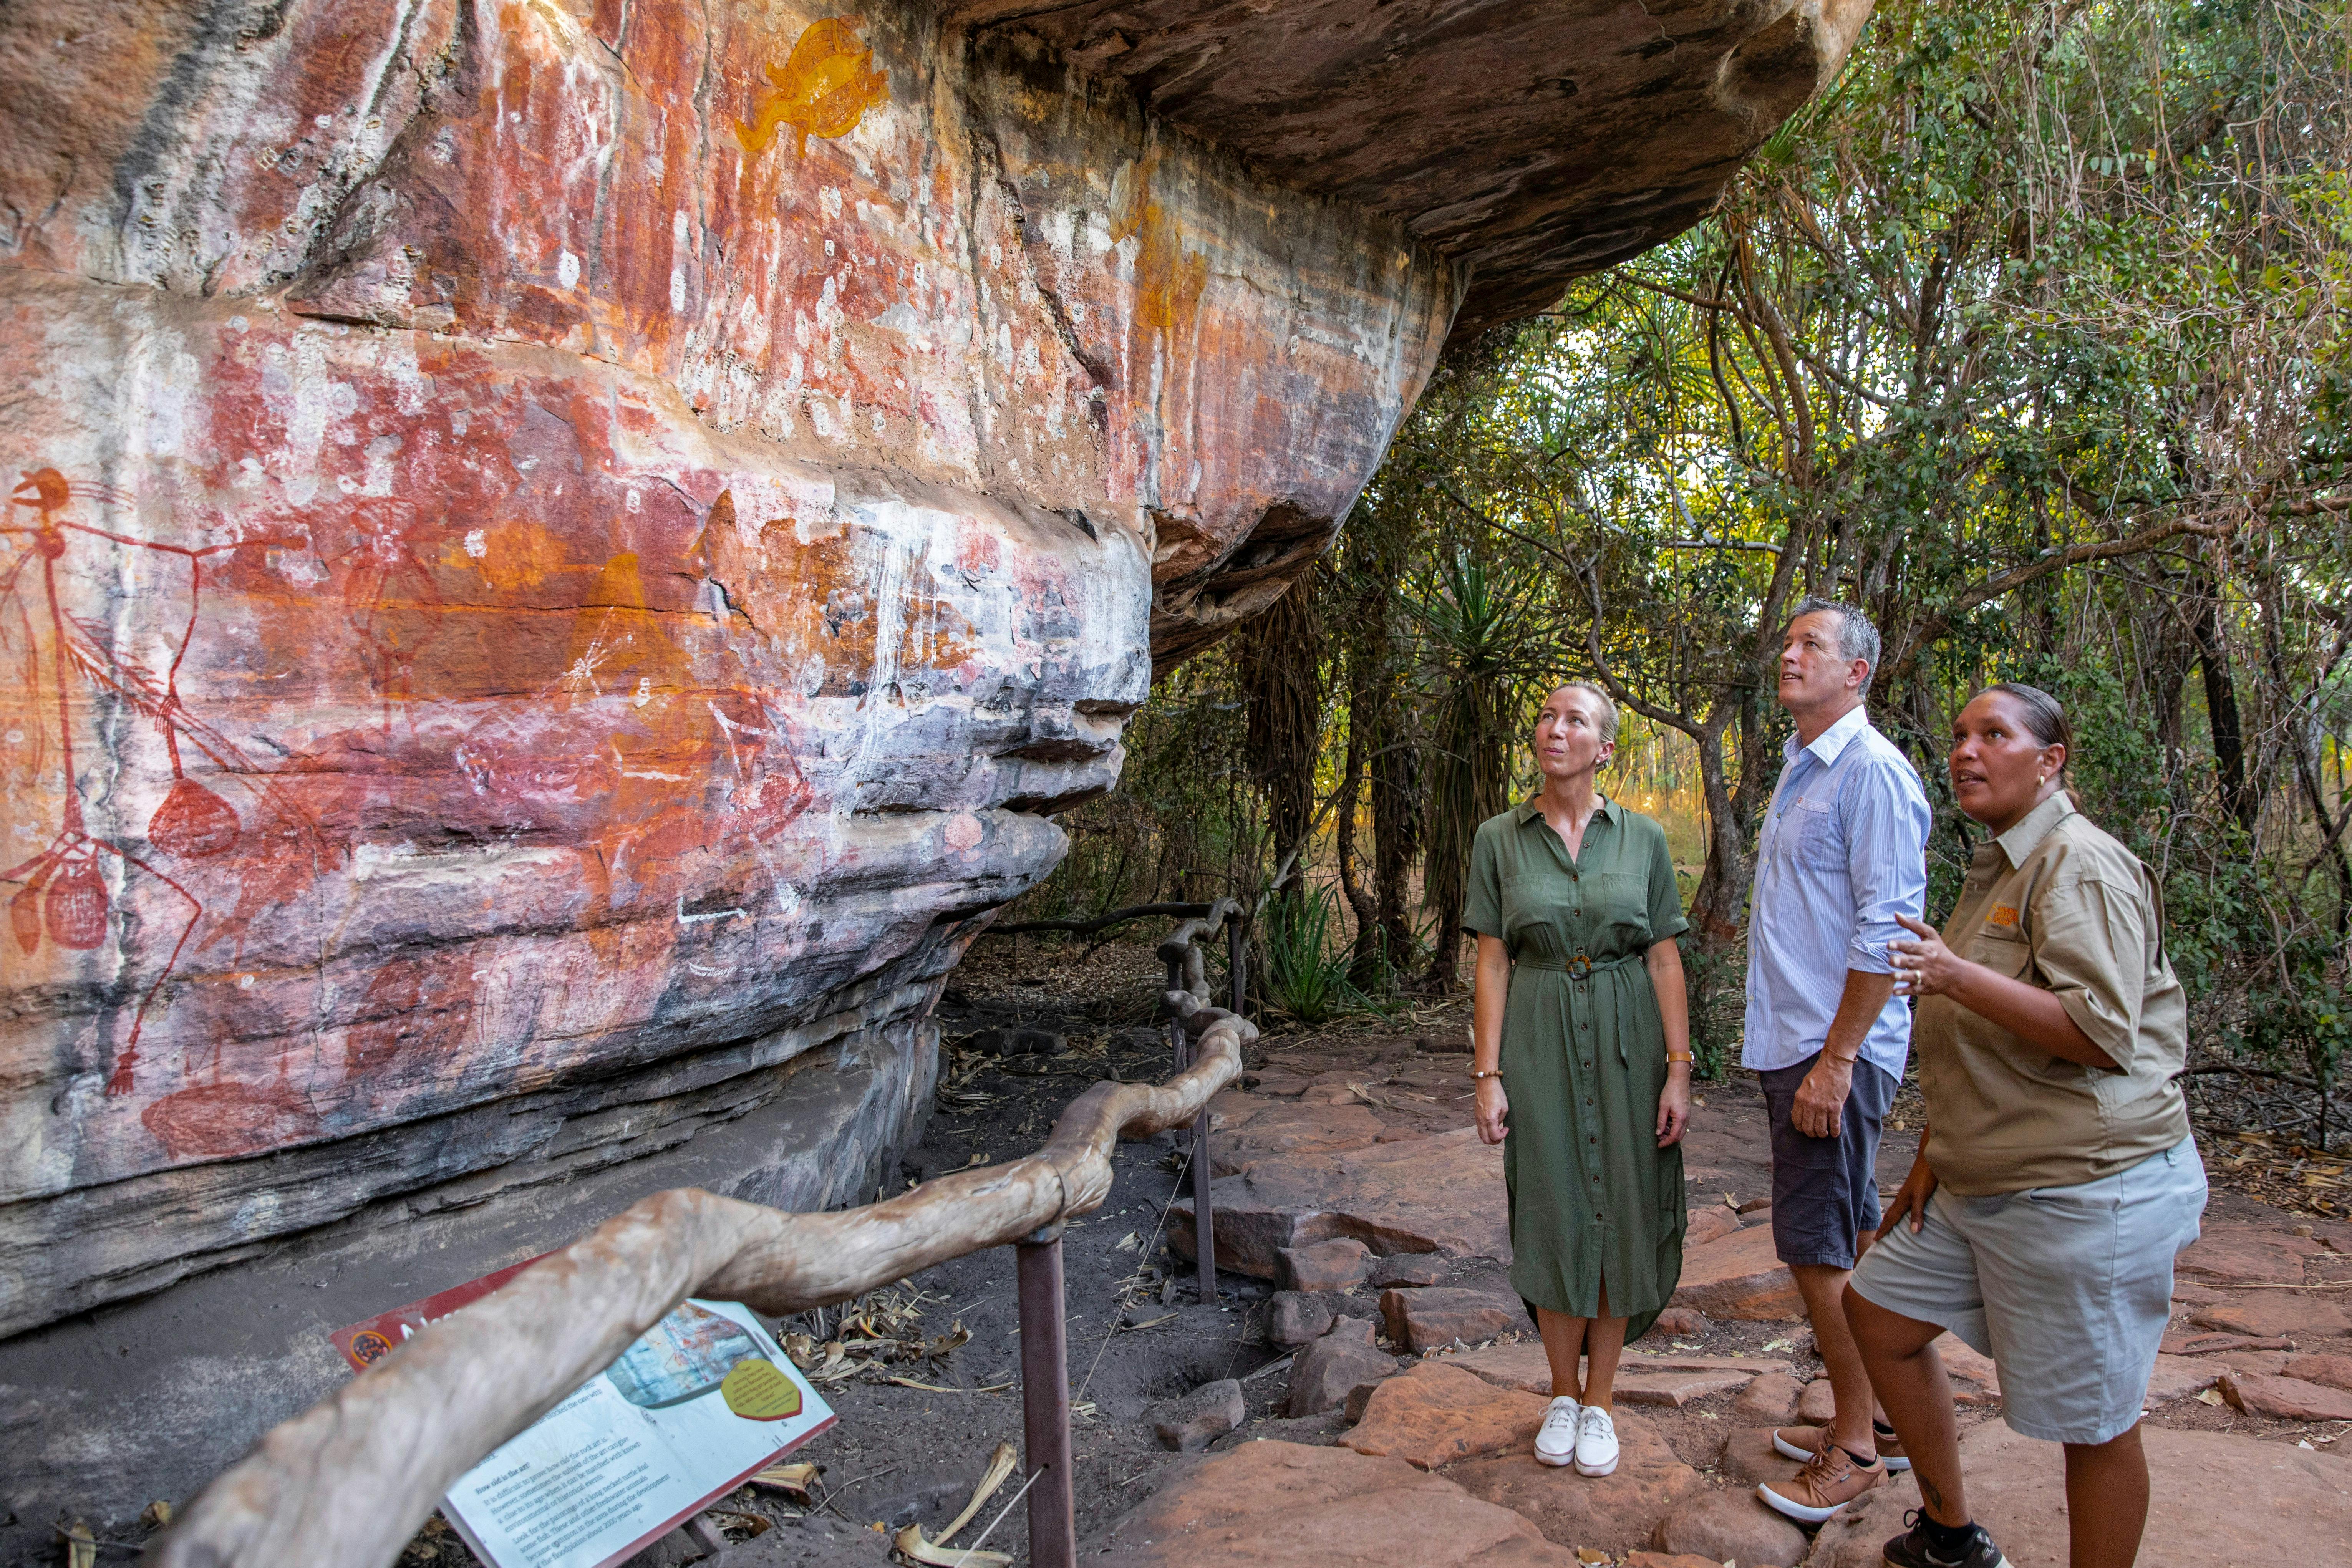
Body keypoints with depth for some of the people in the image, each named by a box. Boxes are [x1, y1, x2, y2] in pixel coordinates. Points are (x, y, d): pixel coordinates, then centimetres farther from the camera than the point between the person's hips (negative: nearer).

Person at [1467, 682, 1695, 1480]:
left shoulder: (1643, 838, 2)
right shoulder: (1500, 839, 2)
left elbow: (1666, 960, 1)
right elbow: (1493, 961, 1)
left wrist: (1679, 1070, -4)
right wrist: (1488, 1073, -4)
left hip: (1626, 1039, 0)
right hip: (1539, 1040, 0)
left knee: (1621, 1212, 4)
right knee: (1551, 1213, 5)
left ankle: (1600, 1400, 21)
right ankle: (1563, 1394, 24)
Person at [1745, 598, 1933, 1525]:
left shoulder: (1872, 771, -14)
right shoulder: (1800, 772, 16)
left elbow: (1886, 930, -20)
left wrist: (1835, 1060, -21)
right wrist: (1794, 1048, 17)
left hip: (1836, 1051, -9)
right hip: (1794, 1043, 10)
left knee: (1818, 1246, -3)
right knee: (1848, 1239, 16)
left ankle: (1857, 1449, 10)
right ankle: (1872, 1417, 28)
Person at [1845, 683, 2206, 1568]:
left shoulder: (2080, 866, -15)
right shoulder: (1993, 872, 15)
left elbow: (2103, 1033, -25)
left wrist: (1955, 977, -29)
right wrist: (1933, 1157, 21)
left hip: (2086, 1192, -10)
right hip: (1982, 1186, 10)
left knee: (2093, 1422, 3)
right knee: (1877, 1311, 15)